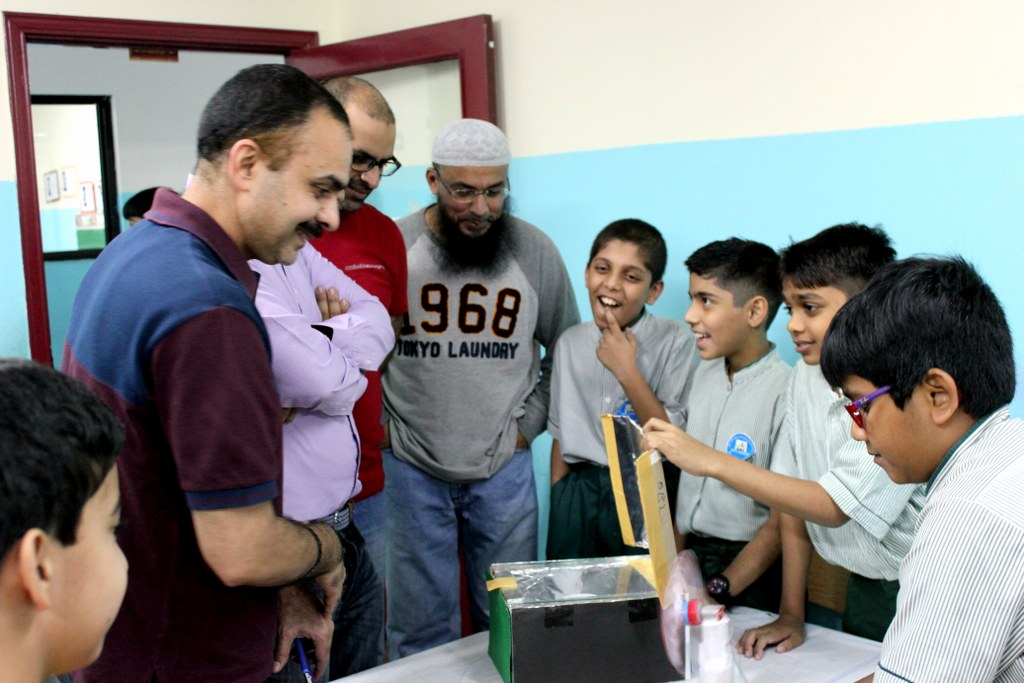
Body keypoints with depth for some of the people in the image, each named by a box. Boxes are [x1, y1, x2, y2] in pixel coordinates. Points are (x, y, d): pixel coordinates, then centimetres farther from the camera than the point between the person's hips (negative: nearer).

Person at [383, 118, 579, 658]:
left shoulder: (535, 251, -3)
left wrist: (528, 424, 3)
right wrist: (378, 425, -1)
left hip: (503, 469, 1)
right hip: (412, 468, -1)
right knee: (421, 632, 9)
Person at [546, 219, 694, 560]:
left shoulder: (675, 342, -10)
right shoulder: (569, 342, 4)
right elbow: (561, 432, 11)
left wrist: (627, 371, -19)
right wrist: (558, 501, 9)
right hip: (578, 491, 4)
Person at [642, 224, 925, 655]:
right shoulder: (806, 377, 1)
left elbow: (834, 506, -26)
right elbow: (793, 498, 3)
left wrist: (711, 462, -29)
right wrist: (791, 615, 1)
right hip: (862, 590, 6)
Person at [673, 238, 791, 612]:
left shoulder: (786, 391, -14)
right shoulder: (705, 373, 7)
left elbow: (784, 520, -13)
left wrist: (718, 590, -16)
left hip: (748, 569, -5)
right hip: (688, 555, 5)